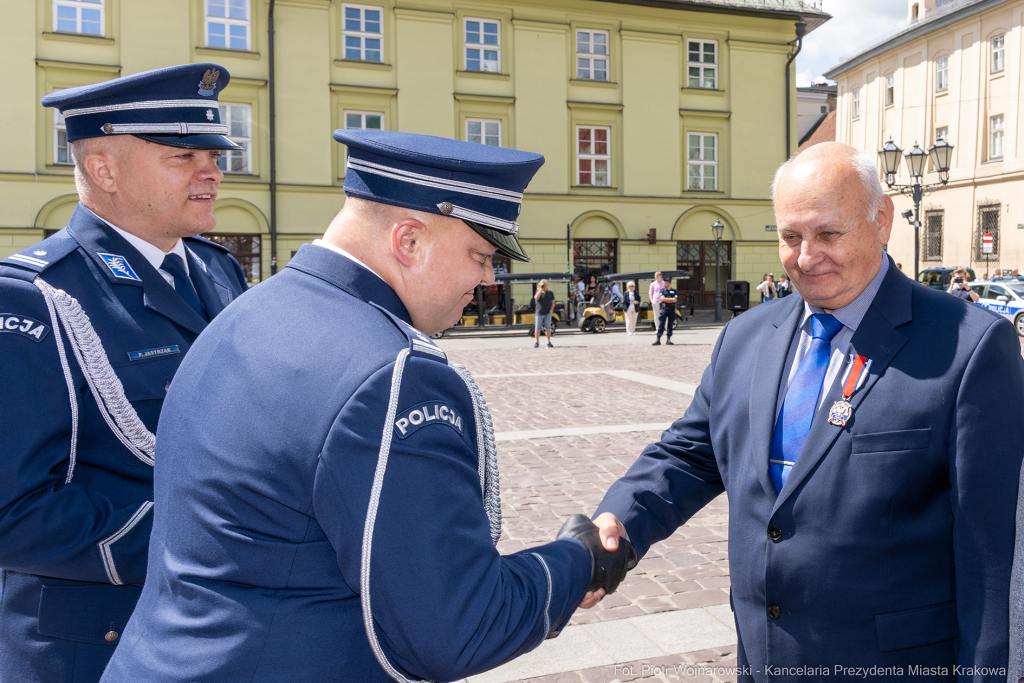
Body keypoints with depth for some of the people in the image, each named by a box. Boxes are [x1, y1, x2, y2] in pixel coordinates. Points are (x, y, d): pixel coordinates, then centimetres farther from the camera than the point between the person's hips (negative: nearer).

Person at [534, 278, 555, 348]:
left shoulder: (550, 293, 8)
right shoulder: (539, 292, 3)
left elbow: (553, 302, 12)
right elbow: (536, 298, -18)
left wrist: (551, 310, -2)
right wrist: (540, 289, -19)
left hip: (547, 313, 1)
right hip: (539, 313, -1)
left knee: (548, 328, 2)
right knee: (537, 328, 2)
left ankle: (549, 342, 7)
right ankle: (537, 342, 11)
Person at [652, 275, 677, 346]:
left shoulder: (674, 291, 5)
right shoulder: (662, 290, 6)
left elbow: (675, 300, -8)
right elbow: (662, 298, -8)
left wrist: (666, 299, -9)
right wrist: (671, 299, -9)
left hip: (672, 309, 1)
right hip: (664, 308, 0)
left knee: (670, 325, 5)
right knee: (661, 325, -4)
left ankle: (668, 340, 12)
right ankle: (658, 340, -4)